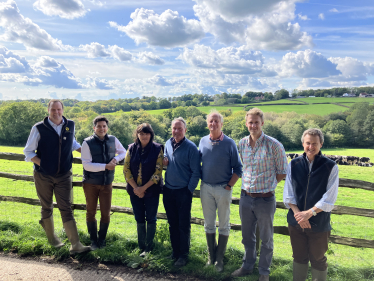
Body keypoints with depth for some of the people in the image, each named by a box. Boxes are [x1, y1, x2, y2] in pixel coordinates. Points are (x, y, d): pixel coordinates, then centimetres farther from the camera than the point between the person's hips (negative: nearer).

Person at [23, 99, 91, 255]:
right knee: (47, 207, 15)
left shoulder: (70, 126, -1)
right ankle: (51, 236, 37)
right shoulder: (39, 128, -10)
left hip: (64, 176, 1)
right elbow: (28, 151, -2)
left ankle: (75, 244, -2)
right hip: (43, 176, -1)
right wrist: (42, 164, -12)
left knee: (66, 208, -1)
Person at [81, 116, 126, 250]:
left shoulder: (113, 140, -1)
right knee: (91, 212, 11)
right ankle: (93, 240, 29)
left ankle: (102, 239, 27)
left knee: (106, 213, 5)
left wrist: (115, 159, -8)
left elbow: (123, 152, 13)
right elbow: (87, 164, -17)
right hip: (91, 183, -2)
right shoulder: (87, 143, -11)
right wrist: (106, 166, -23)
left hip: (107, 183, 2)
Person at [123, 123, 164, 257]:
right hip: (135, 190, 3)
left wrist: (144, 188, -13)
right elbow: (126, 170, 0)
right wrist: (135, 188, -8)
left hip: (152, 190, -3)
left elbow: (158, 172, -10)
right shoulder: (132, 148, 2)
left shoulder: (157, 149, -7)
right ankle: (141, 246, 27)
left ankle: (148, 247, 21)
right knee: (139, 219, 12)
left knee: (151, 219, 6)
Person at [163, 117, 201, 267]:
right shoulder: (168, 144, 5)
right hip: (168, 190, 6)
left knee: (184, 225, 5)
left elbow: (196, 172, -11)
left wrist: (189, 190, -11)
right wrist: (164, 161, -1)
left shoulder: (191, 147, -13)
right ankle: (175, 250, 31)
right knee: (172, 223, 16)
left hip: (183, 191, -5)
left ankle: (183, 254, 20)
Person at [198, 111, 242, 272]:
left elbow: (237, 168, -4)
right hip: (206, 188, 3)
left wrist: (229, 186, -10)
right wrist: (201, 181, 5)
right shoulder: (203, 141, 3)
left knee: (224, 224, 8)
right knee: (208, 223, 12)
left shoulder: (229, 143, -7)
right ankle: (211, 256, 27)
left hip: (223, 188, -3)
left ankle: (219, 259, 22)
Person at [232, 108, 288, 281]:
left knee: (266, 239, 12)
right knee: (247, 236, 19)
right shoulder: (242, 144, 2)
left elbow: (282, 172, -4)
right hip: (245, 197, 4)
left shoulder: (273, 145, -13)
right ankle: (247, 266, 39)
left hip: (265, 199, -4)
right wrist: (248, 184, 10)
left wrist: (267, 185, -2)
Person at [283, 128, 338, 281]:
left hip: (319, 224, -2)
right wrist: (298, 213, -14)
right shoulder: (294, 164, 1)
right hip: (296, 222, 3)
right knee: (299, 257, 17)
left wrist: (309, 213, -19)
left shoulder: (331, 167, -6)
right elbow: (288, 194, -1)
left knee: (318, 260, 13)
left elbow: (329, 199, -11)